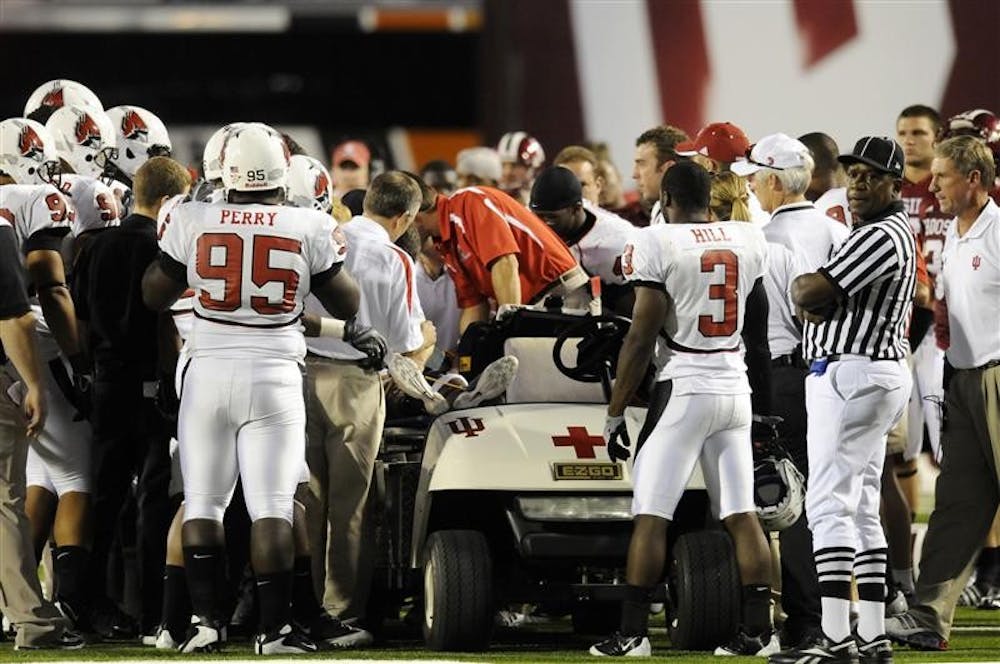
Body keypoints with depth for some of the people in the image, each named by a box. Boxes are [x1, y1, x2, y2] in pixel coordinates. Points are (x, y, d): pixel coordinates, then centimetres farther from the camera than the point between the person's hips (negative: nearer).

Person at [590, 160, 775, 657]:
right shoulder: (749, 241, 7)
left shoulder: (657, 244, -10)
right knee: (741, 514, 7)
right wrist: (765, 396, 33)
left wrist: (615, 413, -4)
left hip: (685, 388, -5)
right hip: (736, 387, 5)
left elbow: (642, 338, -10)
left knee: (651, 515, -2)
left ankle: (633, 632, -3)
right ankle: (759, 629, 5)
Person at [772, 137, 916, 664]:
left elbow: (810, 294, -19)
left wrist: (803, 289, 2)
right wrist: (812, 295, -2)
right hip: (876, 376, 11)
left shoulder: (881, 236, -15)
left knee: (830, 503, -13)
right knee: (861, 509, 12)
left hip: (851, 376, -11)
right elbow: (814, 300, 19)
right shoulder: (894, 232, 19)